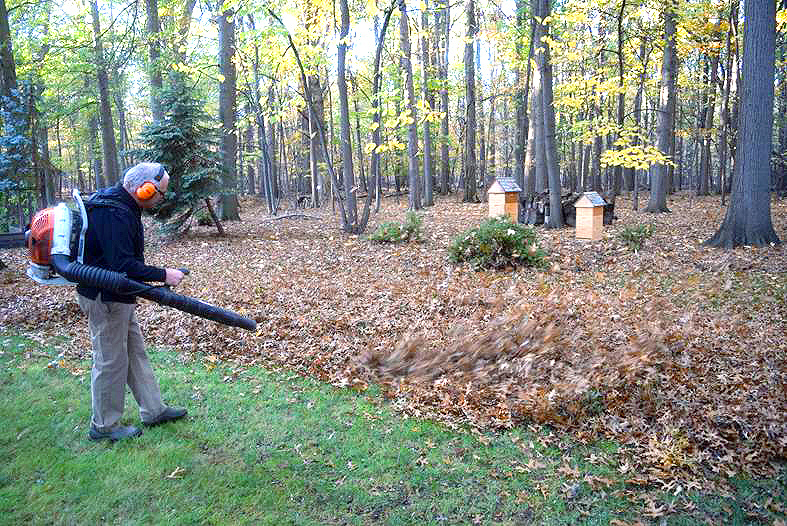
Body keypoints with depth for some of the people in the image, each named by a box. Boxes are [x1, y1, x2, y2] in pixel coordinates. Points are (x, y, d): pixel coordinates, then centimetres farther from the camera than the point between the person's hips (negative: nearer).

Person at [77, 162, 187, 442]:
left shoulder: (121, 205, 9)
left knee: (135, 352, 16)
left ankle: (153, 410, 28)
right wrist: (163, 275, -23)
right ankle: (104, 426, 19)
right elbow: (123, 266, -31)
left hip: (117, 295, 11)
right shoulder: (114, 214, -26)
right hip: (104, 299, -11)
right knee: (111, 361, 3)